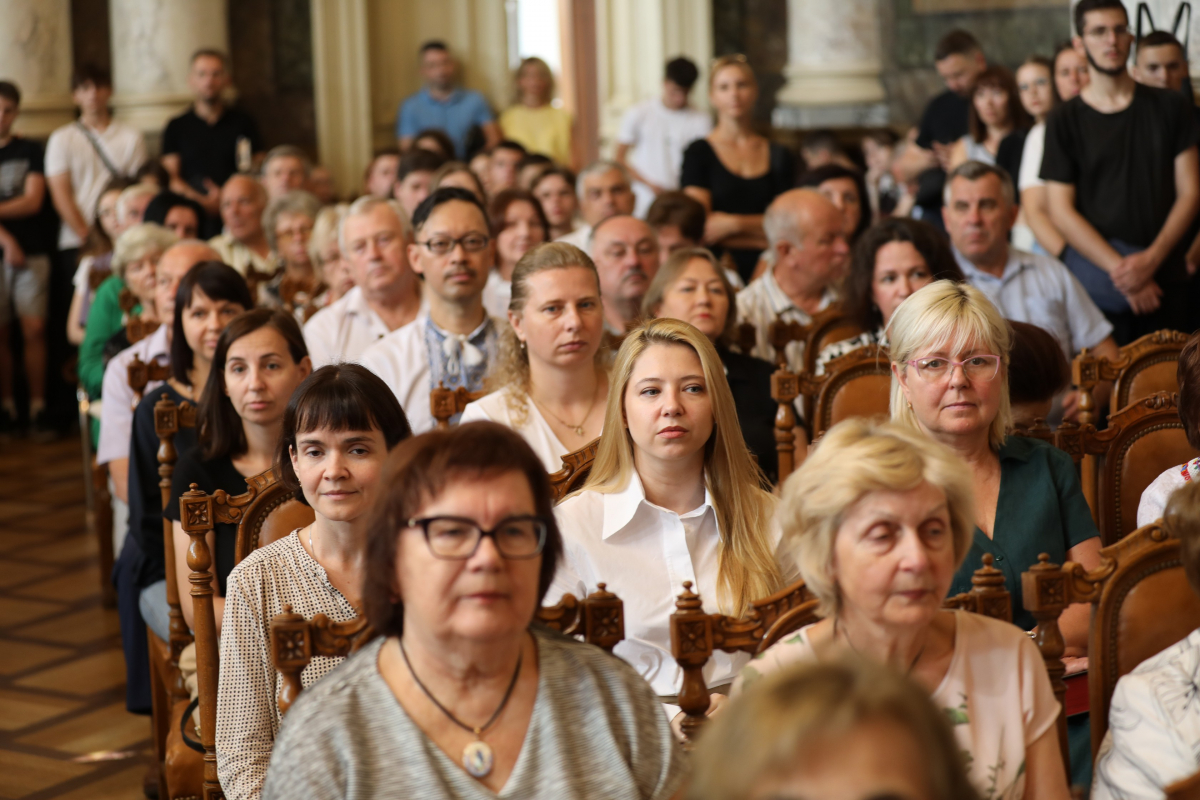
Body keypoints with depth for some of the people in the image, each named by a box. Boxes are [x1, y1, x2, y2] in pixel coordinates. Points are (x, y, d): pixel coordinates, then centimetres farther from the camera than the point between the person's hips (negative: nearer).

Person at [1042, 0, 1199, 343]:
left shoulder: (1170, 107, 9)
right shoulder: (1065, 121, 3)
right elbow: (1061, 211, -3)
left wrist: (1151, 259, -11)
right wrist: (1121, 271, -12)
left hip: (1164, 280, 2)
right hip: (1094, 286, -2)